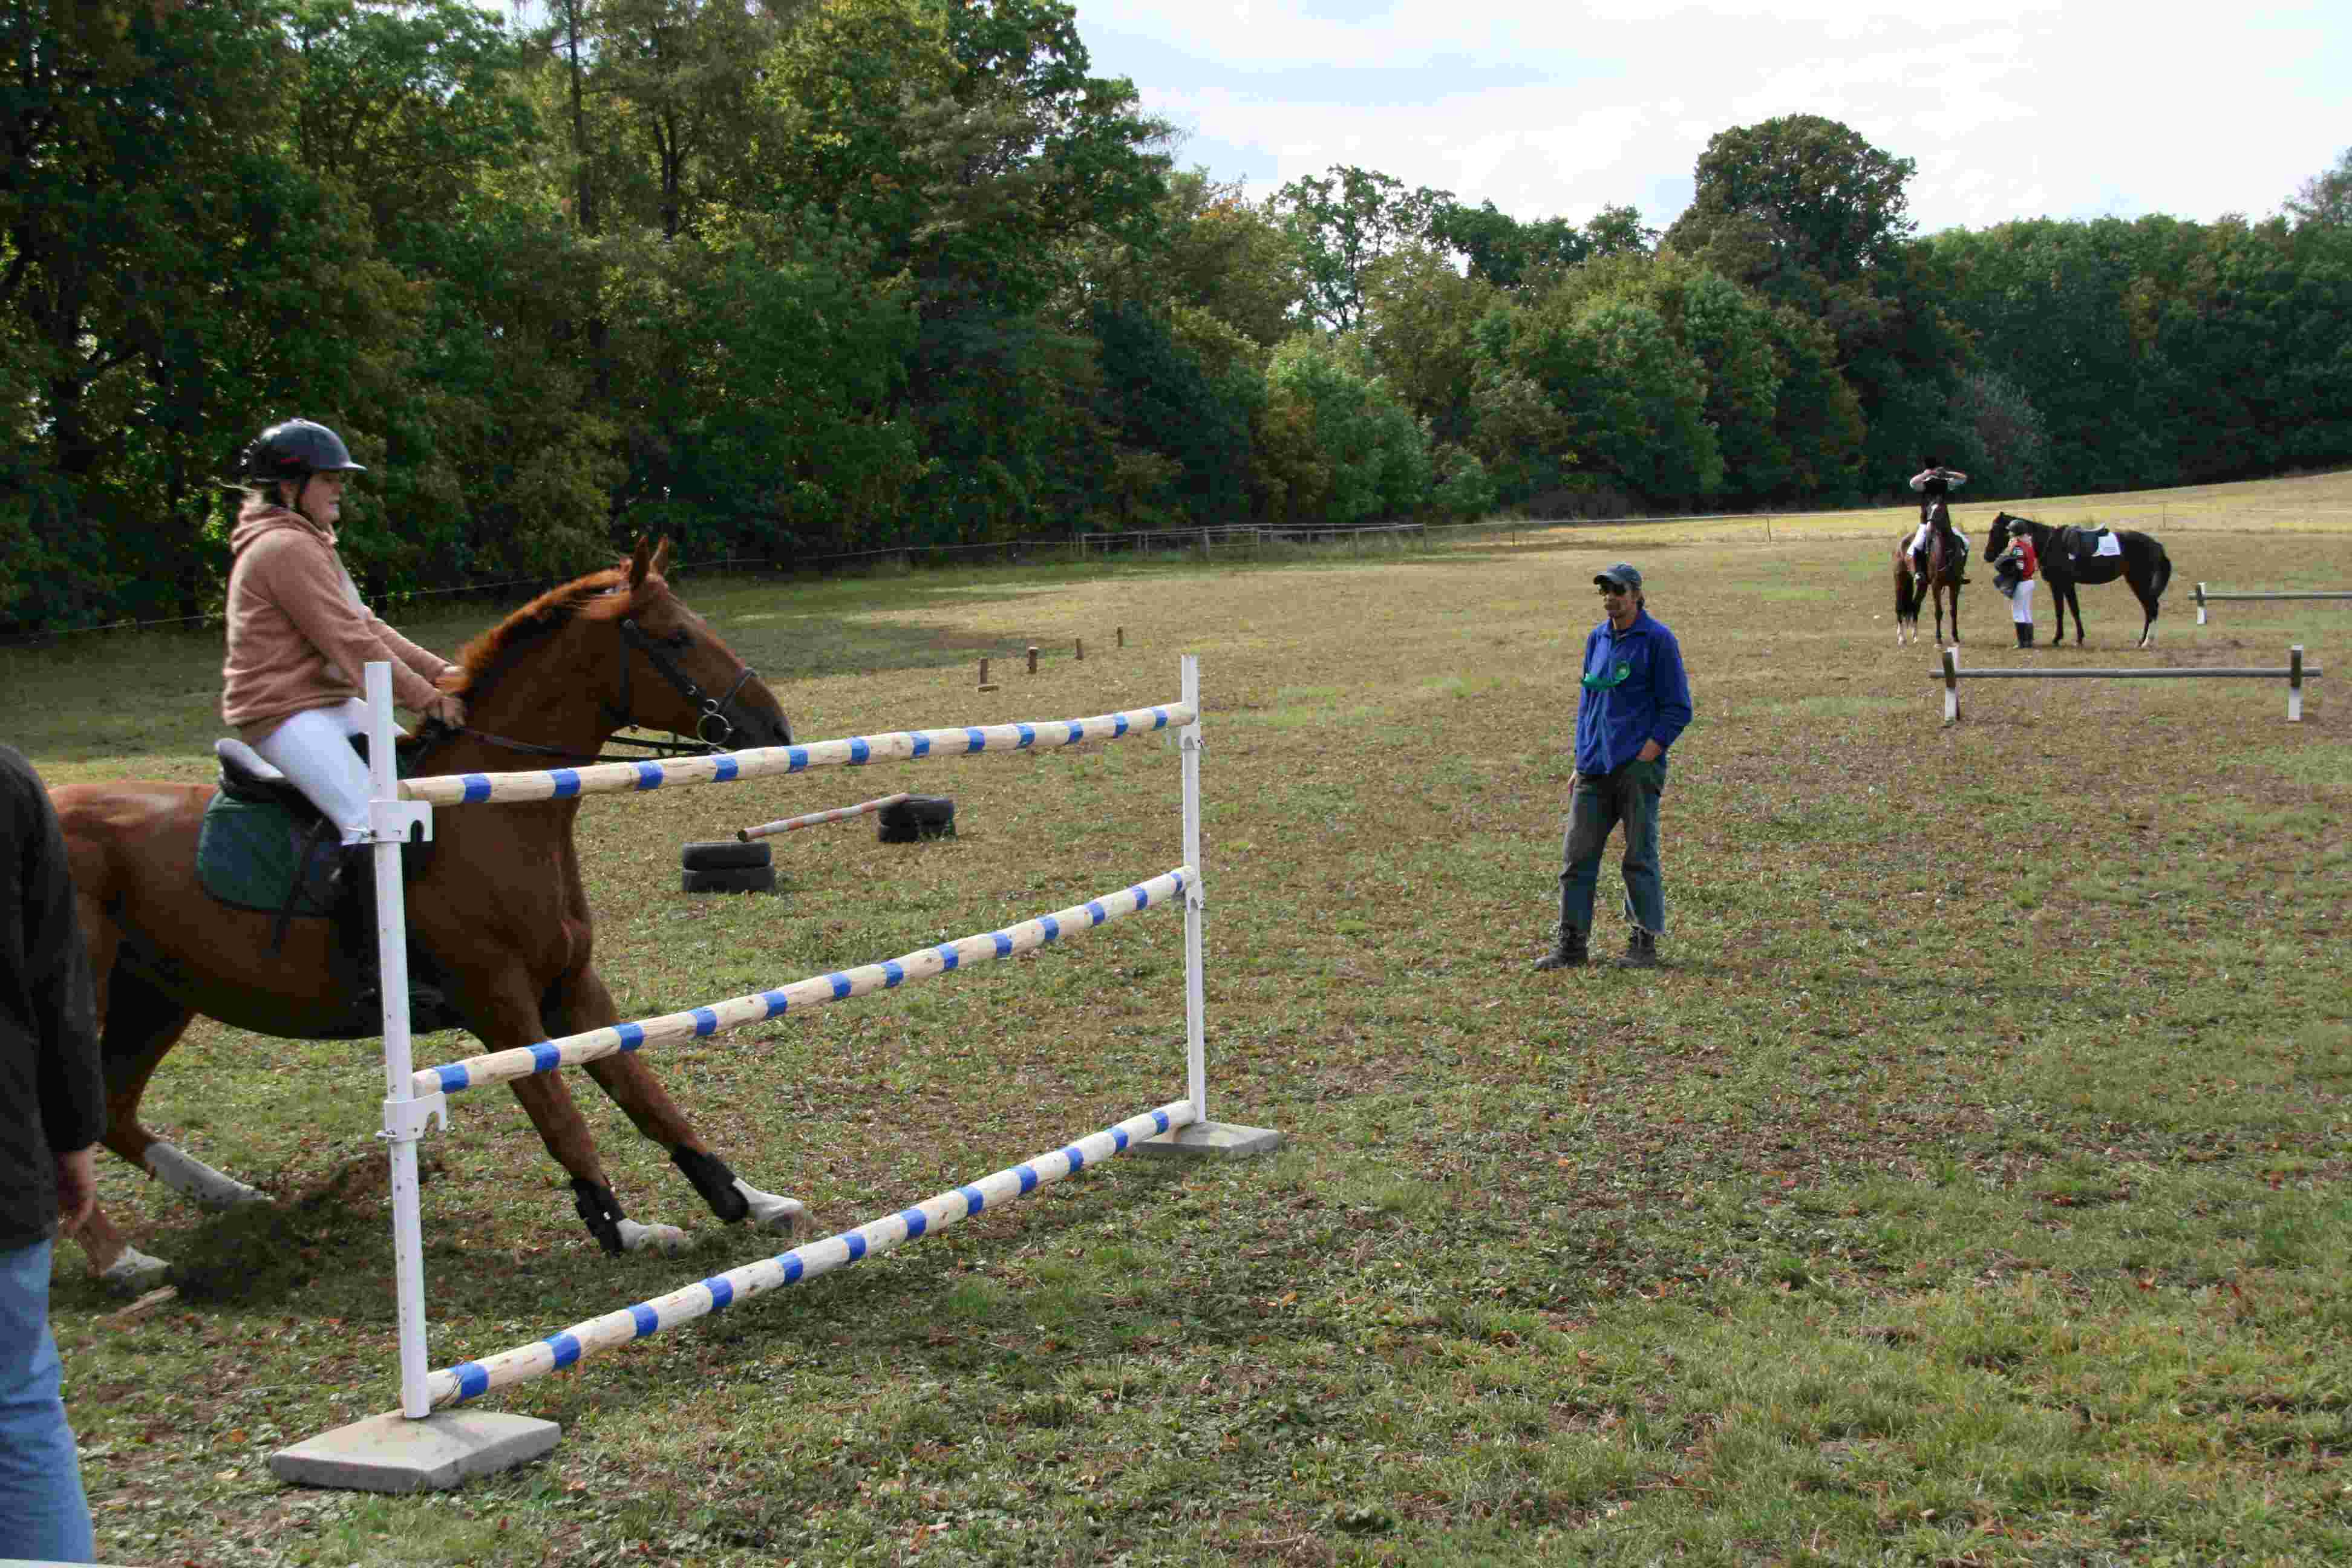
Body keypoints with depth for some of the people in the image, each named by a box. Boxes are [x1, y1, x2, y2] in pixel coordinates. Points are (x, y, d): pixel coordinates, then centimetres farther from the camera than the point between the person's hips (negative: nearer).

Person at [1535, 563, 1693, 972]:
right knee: (1577, 854, 3)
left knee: (1640, 857, 0)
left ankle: (1645, 945, 10)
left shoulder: (1658, 640, -5)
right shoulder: (1597, 639, 14)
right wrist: (1582, 761, 12)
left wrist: (1642, 760, -12)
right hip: (1594, 770, 6)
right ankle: (1572, 945, 8)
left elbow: (1677, 709, -6)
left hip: (1638, 767, -6)